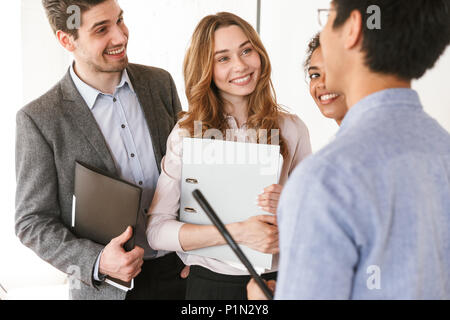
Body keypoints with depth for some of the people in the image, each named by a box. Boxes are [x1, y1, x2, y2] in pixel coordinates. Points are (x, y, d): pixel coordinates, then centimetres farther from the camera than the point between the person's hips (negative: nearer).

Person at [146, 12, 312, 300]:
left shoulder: (291, 129, -3)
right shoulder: (187, 135, -9)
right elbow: (157, 230, -13)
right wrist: (238, 233, -23)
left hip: (278, 279, 2)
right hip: (211, 283, -1)